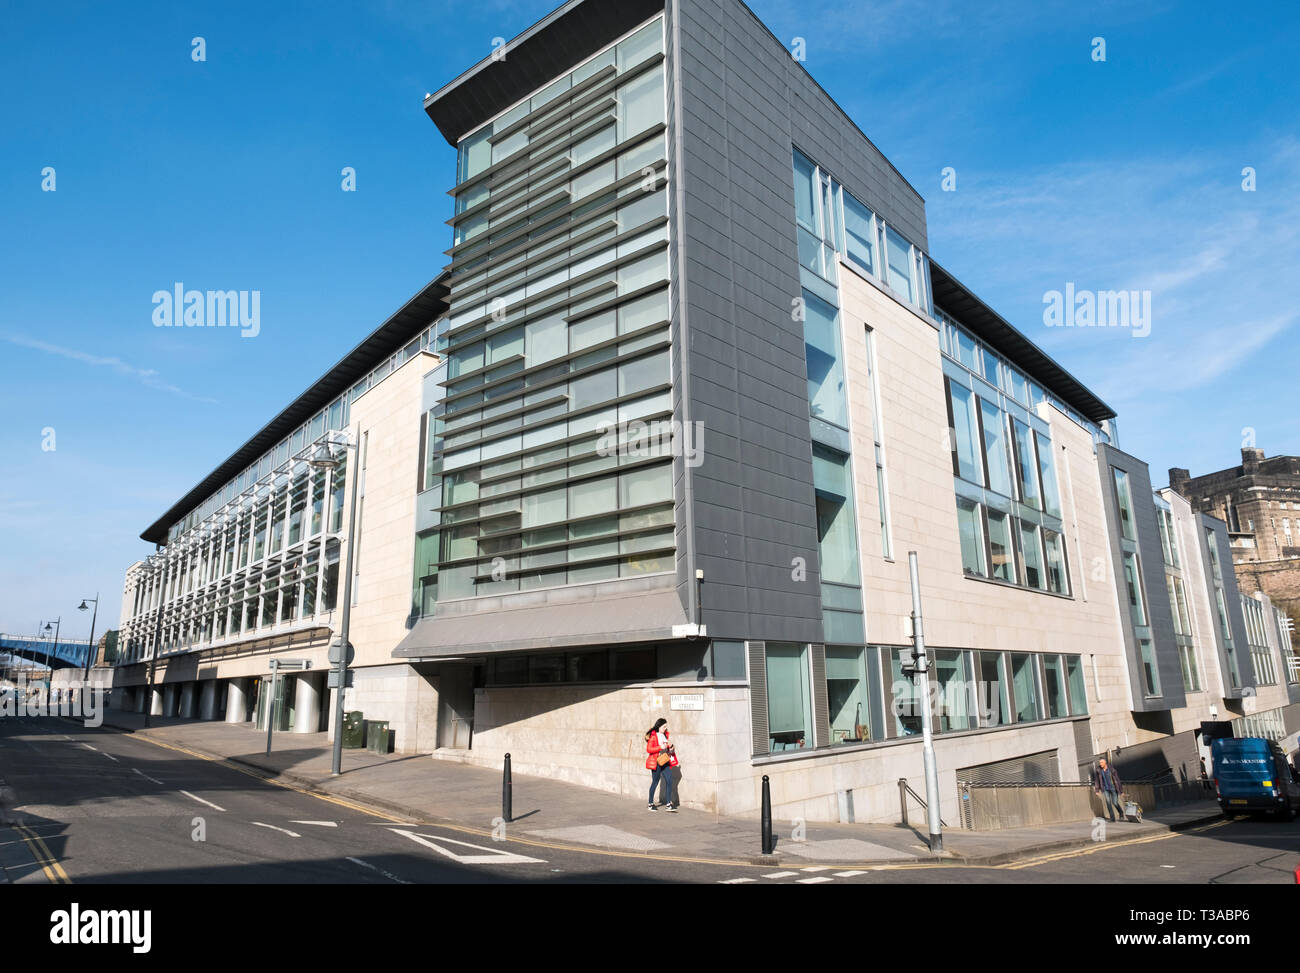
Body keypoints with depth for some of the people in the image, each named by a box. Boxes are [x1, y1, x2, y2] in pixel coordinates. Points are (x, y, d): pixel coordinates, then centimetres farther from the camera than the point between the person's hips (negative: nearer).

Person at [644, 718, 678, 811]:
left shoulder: (664, 735, 14)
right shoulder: (653, 736, -8)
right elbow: (648, 749, -14)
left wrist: (670, 746, 1)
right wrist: (660, 747, -21)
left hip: (665, 762, 6)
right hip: (656, 762, -6)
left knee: (669, 780, -4)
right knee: (655, 782, 2)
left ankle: (669, 803, -1)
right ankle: (650, 803, 16)